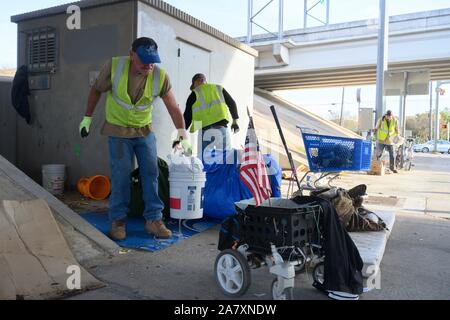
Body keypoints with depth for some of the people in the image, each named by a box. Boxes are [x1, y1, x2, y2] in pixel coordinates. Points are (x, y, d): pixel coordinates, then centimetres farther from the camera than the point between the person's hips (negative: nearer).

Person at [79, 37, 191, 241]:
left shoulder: (160, 77, -15)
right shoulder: (114, 66, -18)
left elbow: (174, 108, -10)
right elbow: (96, 90, -1)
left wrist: (183, 133, -18)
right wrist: (87, 118, 1)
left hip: (144, 130, 2)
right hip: (118, 130, -2)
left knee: (151, 173, -1)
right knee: (120, 175, -4)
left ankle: (154, 220, 8)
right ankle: (118, 221, 10)